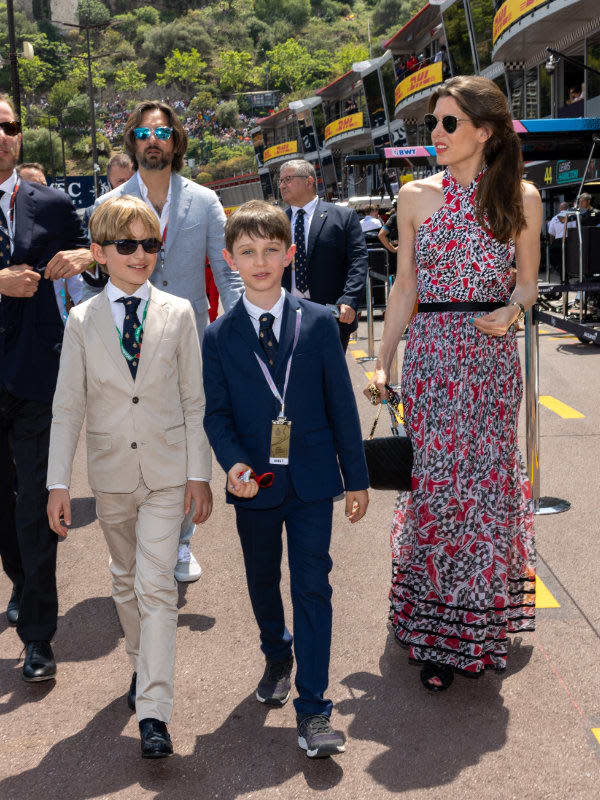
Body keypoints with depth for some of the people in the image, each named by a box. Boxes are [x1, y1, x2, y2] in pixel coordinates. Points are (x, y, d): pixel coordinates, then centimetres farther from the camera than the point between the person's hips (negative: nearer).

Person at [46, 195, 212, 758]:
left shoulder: (178, 314, -2)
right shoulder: (82, 321, -1)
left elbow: (193, 399, 0)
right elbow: (67, 406, 0)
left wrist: (198, 474, -3)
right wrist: (58, 483, -4)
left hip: (167, 471, -2)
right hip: (111, 473, 2)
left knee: (156, 586, -7)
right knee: (126, 580, 17)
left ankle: (153, 712, -4)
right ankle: (142, 665, 40)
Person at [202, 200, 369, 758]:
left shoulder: (318, 322, -3)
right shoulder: (218, 337, -1)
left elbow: (341, 403, 0)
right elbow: (216, 413, 0)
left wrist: (356, 477, 1)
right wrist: (234, 463, -20)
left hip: (312, 482, -1)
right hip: (254, 483, 2)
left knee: (312, 588, -2)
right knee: (263, 582, 19)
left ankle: (312, 708, 6)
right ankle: (277, 657, 46)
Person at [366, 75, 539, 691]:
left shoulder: (520, 197, 3)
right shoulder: (416, 196, 6)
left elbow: (528, 279, 11)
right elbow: (405, 286, 10)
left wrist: (511, 311, -11)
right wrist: (383, 362, 6)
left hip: (492, 354, 0)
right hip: (431, 353, 0)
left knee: (487, 480, 4)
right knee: (434, 481, -2)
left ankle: (480, 624, 21)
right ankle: (438, 632, 10)